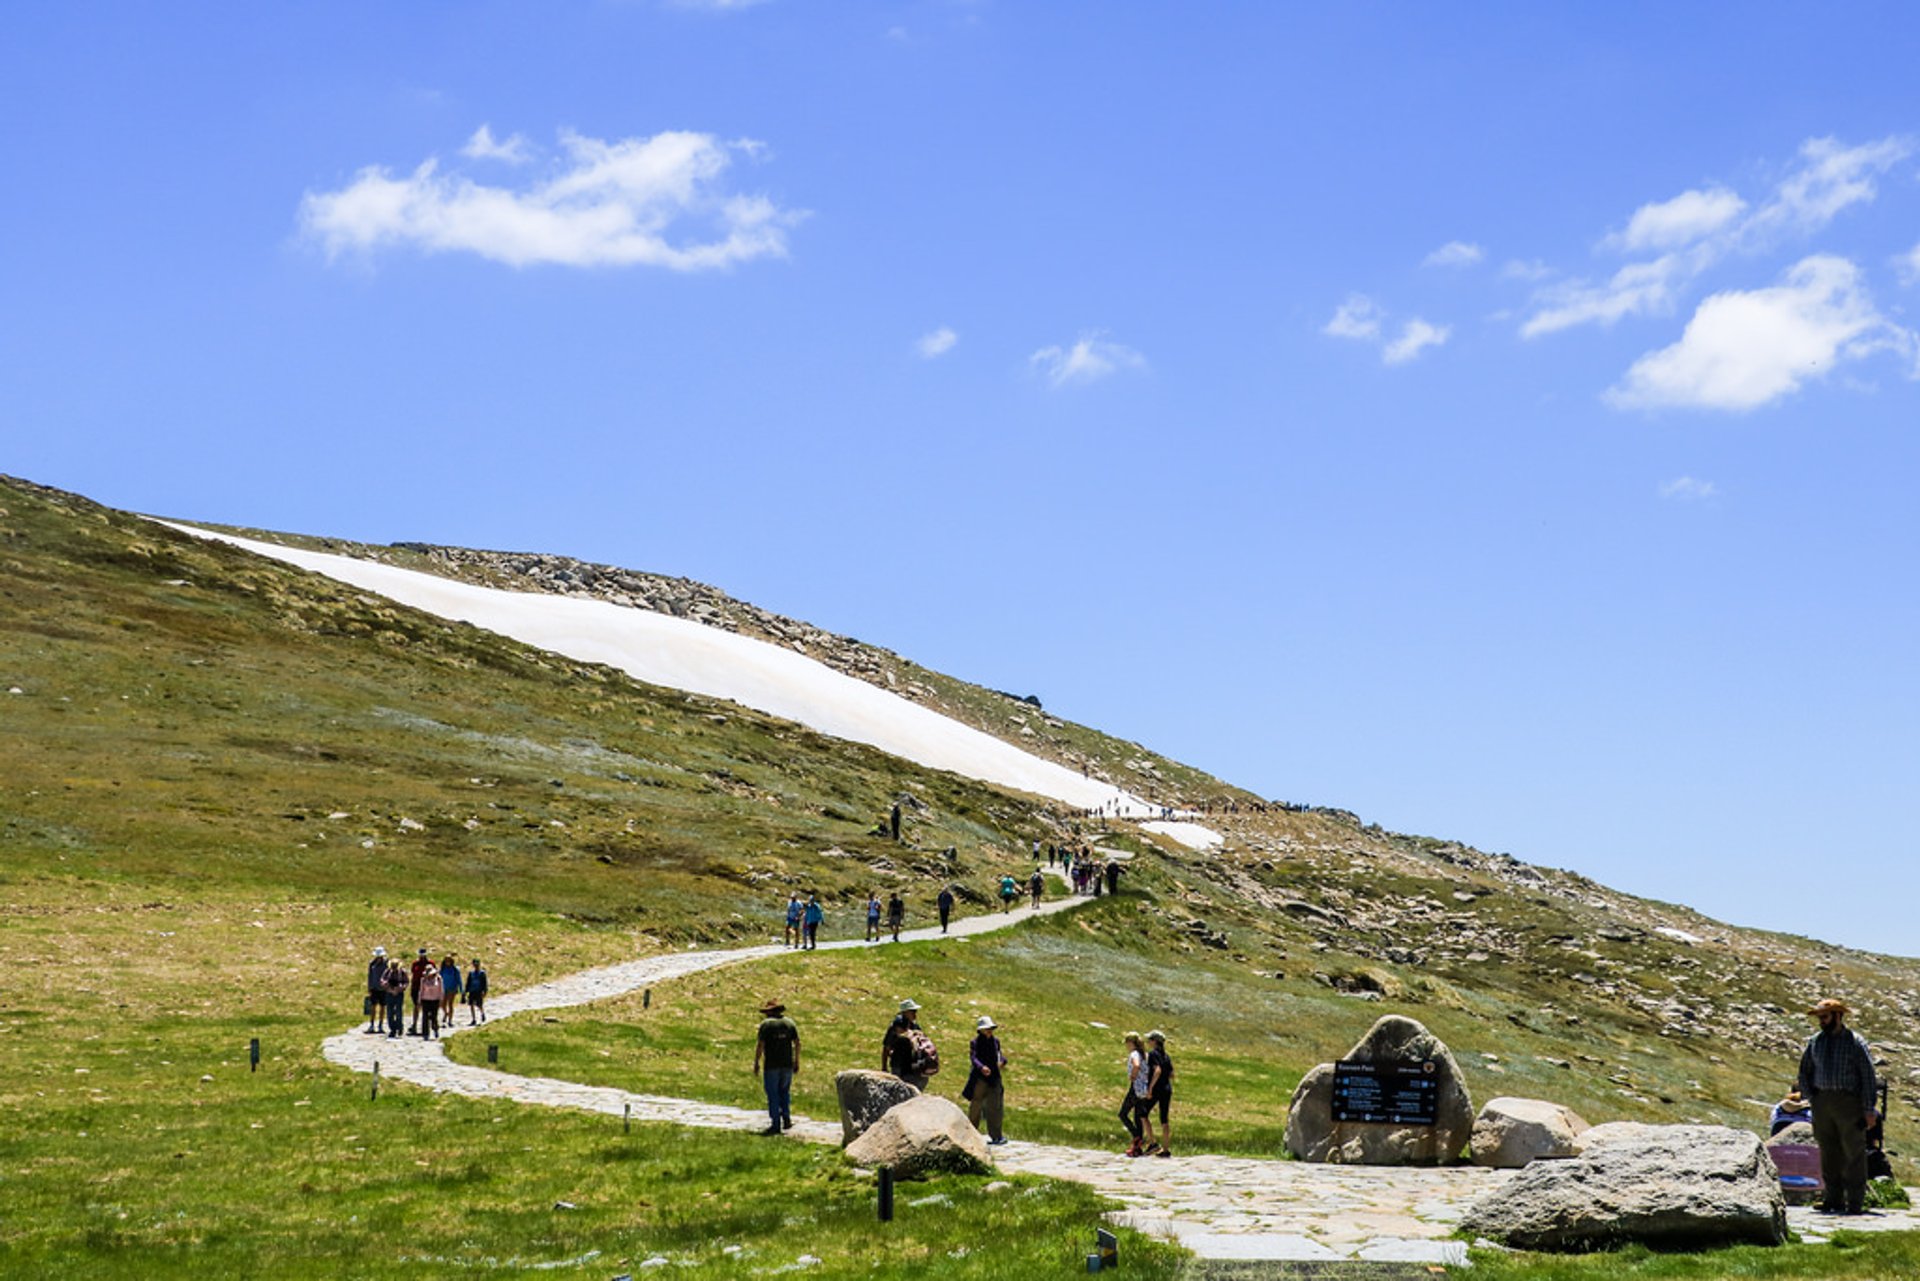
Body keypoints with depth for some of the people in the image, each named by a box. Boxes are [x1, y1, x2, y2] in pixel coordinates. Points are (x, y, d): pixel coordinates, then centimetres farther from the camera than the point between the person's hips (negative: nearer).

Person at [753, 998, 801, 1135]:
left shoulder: (766, 1024, -6)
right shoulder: (789, 1022, 8)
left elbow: (760, 1044, -10)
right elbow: (797, 1043, 7)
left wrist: (756, 1062, -4)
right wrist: (796, 1061, 13)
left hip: (771, 1064, -4)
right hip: (787, 1064, 4)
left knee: (773, 1095, 2)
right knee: (784, 1091, 19)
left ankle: (775, 1125, 1)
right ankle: (786, 1119, 9)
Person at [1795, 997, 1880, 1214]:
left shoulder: (1856, 1042, -2)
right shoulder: (1814, 1042, 10)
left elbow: (1868, 1076, -3)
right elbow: (1804, 1073, 19)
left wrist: (1869, 1109, -7)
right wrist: (1811, 1098, 6)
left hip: (1848, 1101, -4)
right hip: (1822, 1102, 4)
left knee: (1853, 1153, -4)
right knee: (1829, 1153, 6)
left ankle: (1855, 1202, -1)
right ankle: (1834, 1200, 13)